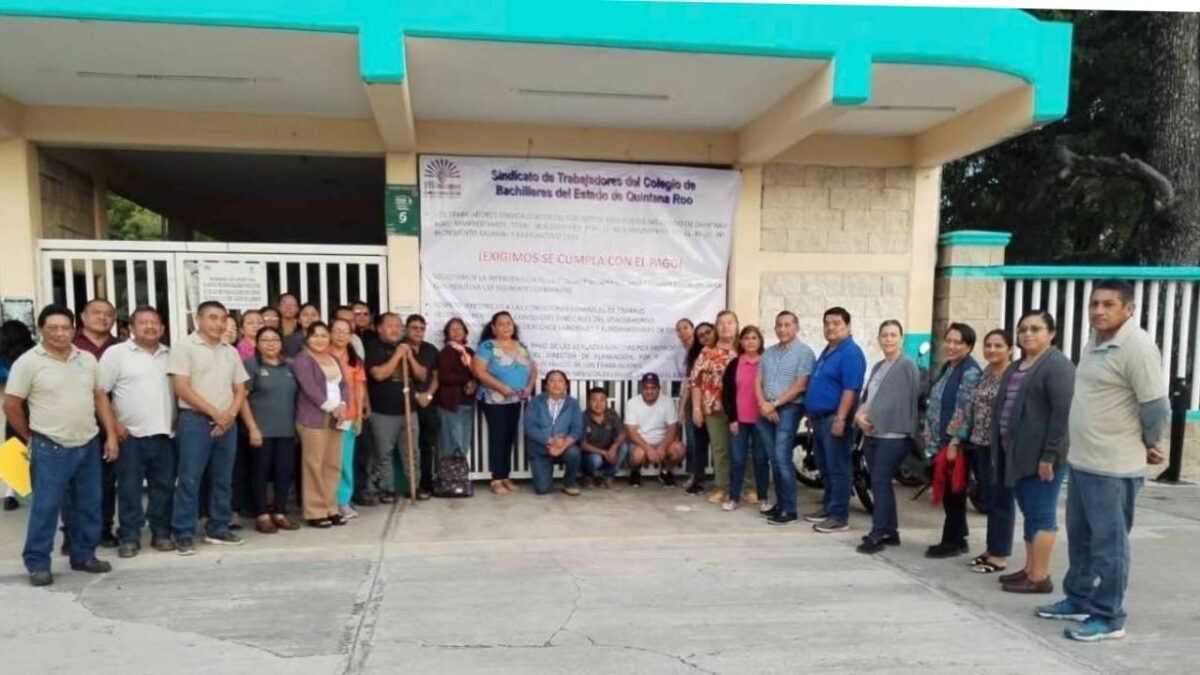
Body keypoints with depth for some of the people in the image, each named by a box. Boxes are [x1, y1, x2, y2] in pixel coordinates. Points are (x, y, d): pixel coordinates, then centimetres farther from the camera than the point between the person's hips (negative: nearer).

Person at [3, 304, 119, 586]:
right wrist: (31, 437, 5)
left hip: (88, 445, 5)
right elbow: (11, 406, -2)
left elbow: (100, 398, 11)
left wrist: (111, 435, 6)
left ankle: (83, 555, 25)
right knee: (45, 507, 1)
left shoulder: (87, 359, 7)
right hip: (50, 449, -5)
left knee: (89, 505, 12)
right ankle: (37, 563, 13)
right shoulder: (28, 362, -7)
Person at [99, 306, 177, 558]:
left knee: (164, 486, 8)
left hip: (165, 433, 3)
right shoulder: (116, 353, -1)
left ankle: (161, 533, 19)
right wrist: (113, 424, -9)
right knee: (129, 488, 2)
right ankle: (129, 537, 12)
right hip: (130, 434, -3)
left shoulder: (171, 355, 10)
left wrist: (179, 421, 6)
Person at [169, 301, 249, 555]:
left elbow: (240, 389, 13)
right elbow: (182, 388, -11)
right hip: (195, 420, -5)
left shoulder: (231, 352, 14)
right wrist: (215, 413, -12)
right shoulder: (184, 347, -4)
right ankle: (184, 534, 4)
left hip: (227, 423, 5)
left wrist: (230, 414, -5)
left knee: (223, 479, 10)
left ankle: (218, 528, 19)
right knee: (189, 479, -4)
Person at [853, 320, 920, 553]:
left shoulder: (908, 366, -6)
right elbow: (866, 396, 17)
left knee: (880, 483, -9)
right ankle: (890, 532, 20)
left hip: (893, 435, -8)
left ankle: (877, 535, -4)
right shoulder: (877, 367, 18)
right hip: (871, 434, 8)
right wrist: (859, 414, -1)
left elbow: (913, 399, -11)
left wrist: (911, 431, -16)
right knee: (879, 484, 11)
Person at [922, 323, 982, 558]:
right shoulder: (946, 368, 14)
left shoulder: (970, 371, -14)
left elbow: (965, 410, -19)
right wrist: (929, 437, 17)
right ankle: (956, 539, 22)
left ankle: (952, 542, 10)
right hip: (941, 441, 9)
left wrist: (955, 442, -21)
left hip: (956, 443, -9)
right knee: (948, 494, 13)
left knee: (954, 494, 0)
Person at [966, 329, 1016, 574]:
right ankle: (991, 549, 24)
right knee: (988, 499, 14)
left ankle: (999, 556, 8)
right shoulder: (985, 374, 13)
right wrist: (971, 440, 15)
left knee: (1001, 500, 0)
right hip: (980, 446, 8)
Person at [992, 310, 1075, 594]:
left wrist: (1049, 455, -21)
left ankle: (1040, 577, 4)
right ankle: (1030, 569, 23)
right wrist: (1002, 451, 13)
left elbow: (1063, 413, -18)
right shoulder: (1016, 367, 18)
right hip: (1017, 454, 9)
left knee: (1041, 515, -2)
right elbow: (1003, 408, 19)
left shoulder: (1057, 365, -11)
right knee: (1029, 514, 15)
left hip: (1040, 456, -9)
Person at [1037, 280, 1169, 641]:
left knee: (1109, 542, 1)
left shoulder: (1137, 347, -18)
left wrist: (1149, 446, -1)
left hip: (1113, 466, -9)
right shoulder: (1094, 342, 11)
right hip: (1081, 460, 9)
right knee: (1080, 536, 19)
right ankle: (1078, 599, 33)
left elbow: (1156, 406, -17)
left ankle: (1108, 617, 12)